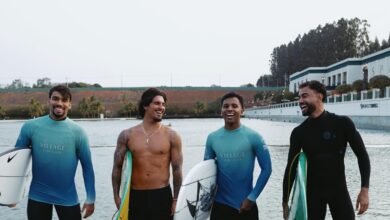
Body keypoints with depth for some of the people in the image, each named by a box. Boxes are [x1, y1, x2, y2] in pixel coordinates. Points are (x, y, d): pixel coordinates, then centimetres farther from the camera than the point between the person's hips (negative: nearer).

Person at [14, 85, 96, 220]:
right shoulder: (30, 127, -6)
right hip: (38, 196, 1)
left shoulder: (77, 132, -8)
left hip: (67, 197, -1)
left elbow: (87, 167, -3)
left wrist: (90, 199, -5)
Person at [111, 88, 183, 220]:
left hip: (162, 195, -1)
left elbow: (177, 170, 1)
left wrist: (176, 200, -2)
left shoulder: (171, 136, -1)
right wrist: (116, 196, 0)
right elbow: (117, 167, 6)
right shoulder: (127, 135, 2)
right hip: (135, 196, 1)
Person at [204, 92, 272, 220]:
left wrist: (252, 197, -10)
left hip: (245, 206, -2)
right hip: (220, 205, 2)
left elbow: (266, 169, -6)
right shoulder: (212, 138, -1)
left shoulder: (253, 137, -9)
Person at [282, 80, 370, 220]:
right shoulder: (299, 132, -3)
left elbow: (362, 155, -3)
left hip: (339, 190, -1)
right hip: (312, 192, 1)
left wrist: (365, 189, -13)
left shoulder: (342, 123, -8)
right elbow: (291, 167, 2)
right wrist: (285, 202, 2)